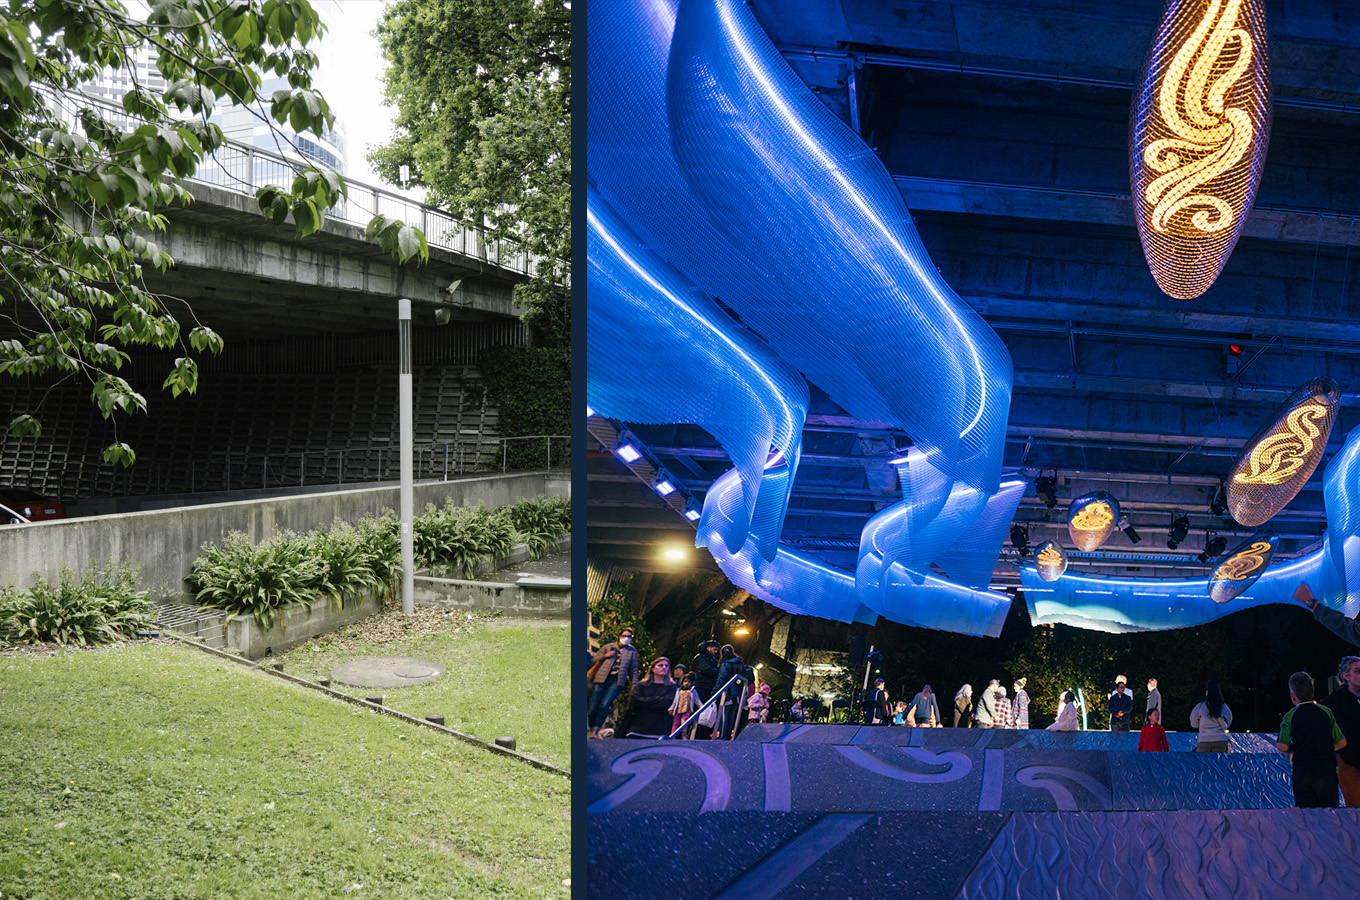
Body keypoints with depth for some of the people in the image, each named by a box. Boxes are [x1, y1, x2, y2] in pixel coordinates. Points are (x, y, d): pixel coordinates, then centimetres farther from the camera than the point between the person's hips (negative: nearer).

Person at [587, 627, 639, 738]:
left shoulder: (632, 651, 15)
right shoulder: (609, 646, 14)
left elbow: (633, 670, 17)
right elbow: (595, 658, 16)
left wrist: (634, 685, 10)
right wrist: (605, 656, -3)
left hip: (616, 682, -1)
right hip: (601, 679, 1)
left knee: (604, 705, -18)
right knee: (592, 707, -3)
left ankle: (595, 731, -16)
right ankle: (590, 729, 18)